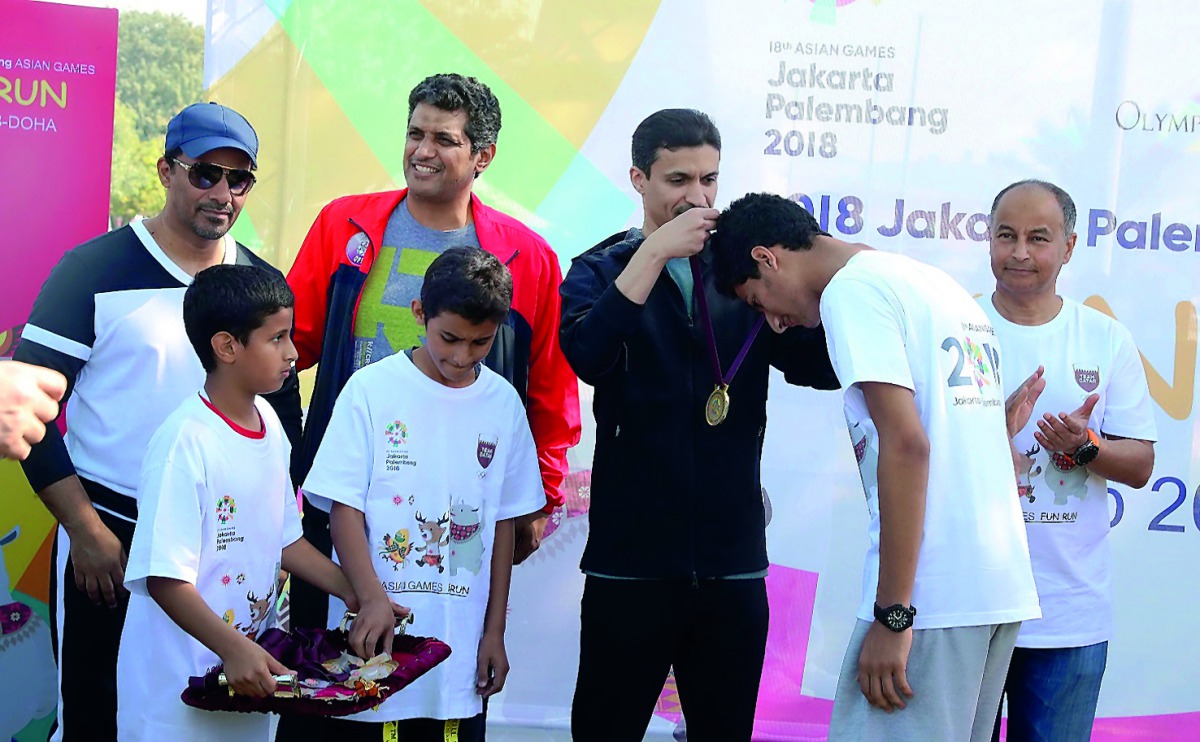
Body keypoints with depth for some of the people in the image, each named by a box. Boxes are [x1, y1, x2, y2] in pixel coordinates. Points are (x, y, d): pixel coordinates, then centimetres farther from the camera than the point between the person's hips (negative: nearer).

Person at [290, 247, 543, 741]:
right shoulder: (372, 389, -5)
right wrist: (373, 599, -19)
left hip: (459, 647, 3)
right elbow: (344, 508, -6)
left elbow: (503, 524, 9)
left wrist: (494, 631, 9)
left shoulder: (503, 403, 4)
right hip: (370, 642, -2)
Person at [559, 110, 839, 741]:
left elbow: (823, 368, 0)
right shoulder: (602, 270, 3)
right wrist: (657, 250, -17)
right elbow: (588, 355, -18)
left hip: (733, 563, 3)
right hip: (631, 562, -2)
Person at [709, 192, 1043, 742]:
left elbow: (906, 443, -17)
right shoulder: (941, 285, 21)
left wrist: (892, 614, -16)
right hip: (1005, 586, 9)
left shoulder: (852, 289, -7)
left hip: (931, 592, -9)